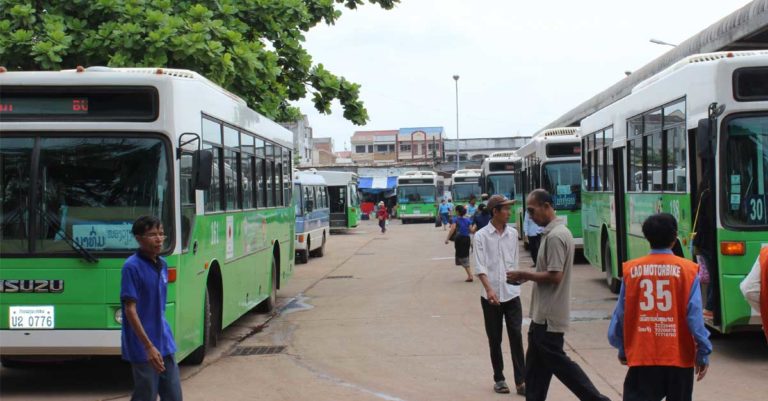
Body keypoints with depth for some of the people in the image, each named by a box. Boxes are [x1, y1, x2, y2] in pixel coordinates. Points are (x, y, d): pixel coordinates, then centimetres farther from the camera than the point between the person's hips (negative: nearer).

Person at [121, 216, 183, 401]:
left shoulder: (162, 264, 8)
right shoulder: (132, 267, -14)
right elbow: (130, 310, -17)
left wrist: (163, 339, 17)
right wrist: (149, 346, -21)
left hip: (164, 344, 7)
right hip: (143, 348, -7)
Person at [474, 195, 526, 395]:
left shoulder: (513, 233, 6)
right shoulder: (482, 236, -5)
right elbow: (480, 267, -12)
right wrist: (489, 289, -23)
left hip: (512, 294, 2)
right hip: (491, 296, -2)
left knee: (516, 336, -4)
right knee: (494, 339, 7)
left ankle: (521, 380, -2)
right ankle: (499, 379, 19)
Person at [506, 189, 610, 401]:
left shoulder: (555, 236, -19)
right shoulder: (556, 232, 13)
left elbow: (554, 276, -24)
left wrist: (523, 275, -14)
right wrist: (526, 277, 9)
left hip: (549, 315, -10)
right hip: (543, 313, 10)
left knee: (556, 361, -3)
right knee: (536, 364, 13)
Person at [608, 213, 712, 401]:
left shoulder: (631, 269, -2)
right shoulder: (687, 270, -6)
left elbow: (621, 314, 3)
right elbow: (695, 315, -9)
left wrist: (622, 349, 16)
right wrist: (703, 352, 0)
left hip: (641, 356, 0)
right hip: (679, 356, 0)